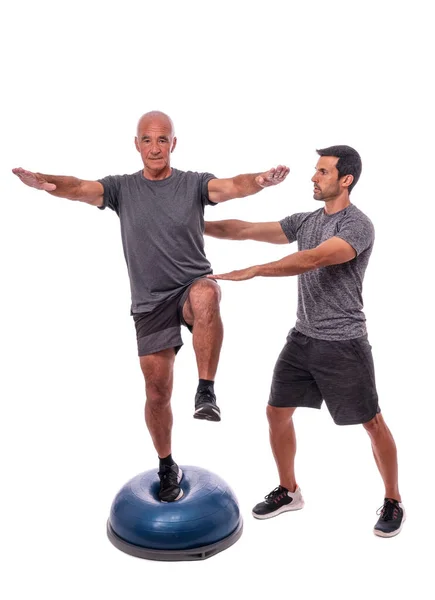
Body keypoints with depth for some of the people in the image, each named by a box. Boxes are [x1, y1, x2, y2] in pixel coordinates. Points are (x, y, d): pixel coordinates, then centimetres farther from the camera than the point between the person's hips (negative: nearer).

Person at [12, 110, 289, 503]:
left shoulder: (194, 184, -1)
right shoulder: (122, 188, 2)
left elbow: (231, 186, -20)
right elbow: (80, 188, -15)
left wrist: (259, 181, -44)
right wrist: (43, 182, -37)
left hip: (192, 288, -2)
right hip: (150, 303, 2)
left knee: (206, 294, -40)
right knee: (158, 392, 7)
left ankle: (206, 391, -27)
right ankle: (167, 467, 30)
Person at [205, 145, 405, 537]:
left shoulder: (358, 225, -15)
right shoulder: (305, 221, 8)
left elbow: (313, 260, -32)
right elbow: (247, 230, 5)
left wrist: (253, 272, -39)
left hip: (343, 343, -7)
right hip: (302, 337, 7)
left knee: (372, 423, 6)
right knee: (277, 413, 10)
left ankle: (393, 503, 26)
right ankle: (288, 491, 30)